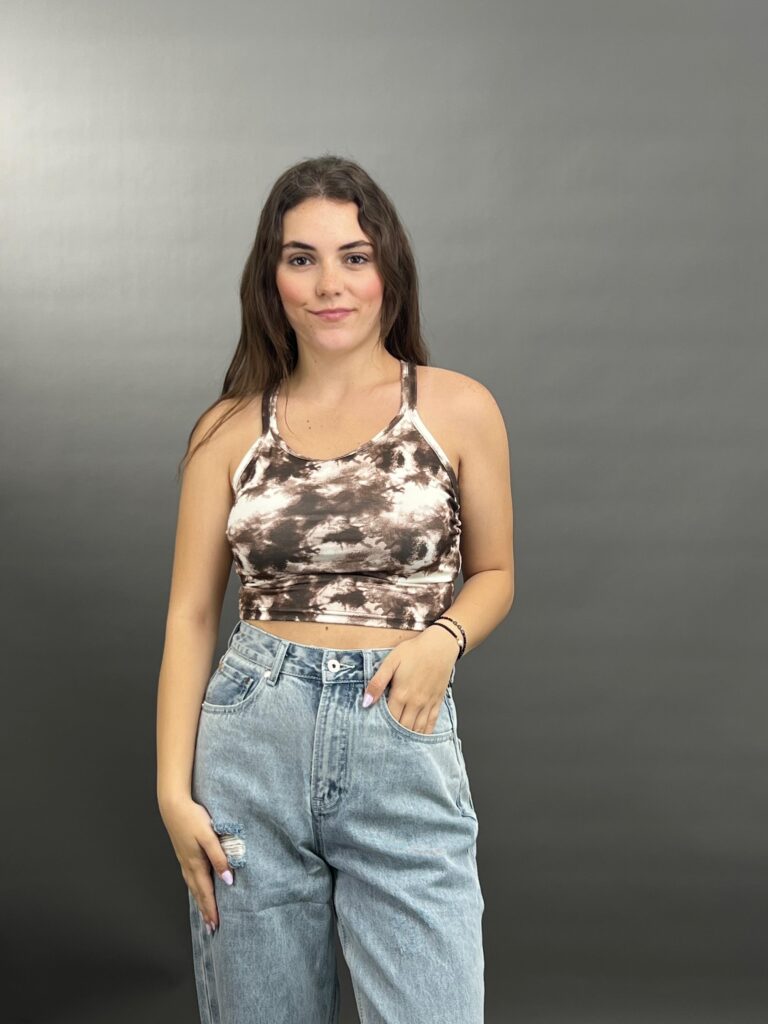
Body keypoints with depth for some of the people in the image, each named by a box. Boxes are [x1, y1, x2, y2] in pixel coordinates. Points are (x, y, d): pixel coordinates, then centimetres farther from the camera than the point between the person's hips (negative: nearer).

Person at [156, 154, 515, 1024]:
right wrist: (173, 789, -2)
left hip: (404, 743, -1)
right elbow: (191, 614, 5)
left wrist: (442, 637, -9)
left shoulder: (459, 408, 2)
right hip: (251, 741, 1)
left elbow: (493, 574, 12)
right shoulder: (230, 428, 5)